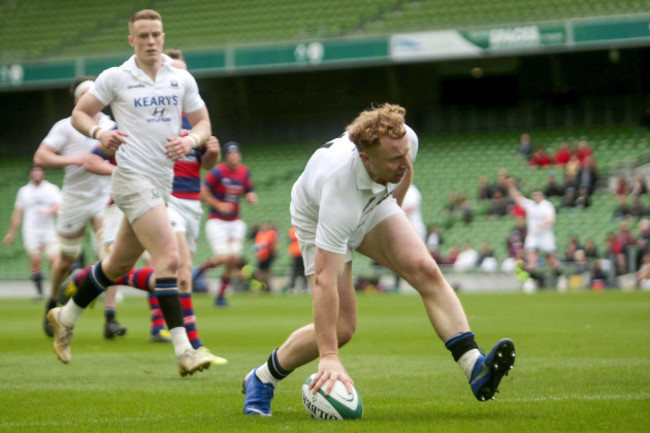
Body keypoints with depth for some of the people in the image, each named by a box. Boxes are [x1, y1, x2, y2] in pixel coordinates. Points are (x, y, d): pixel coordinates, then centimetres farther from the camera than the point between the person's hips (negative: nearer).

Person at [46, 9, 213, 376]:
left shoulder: (182, 79, 8)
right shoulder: (115, 78, -2)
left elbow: (203, 123, 13)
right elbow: (80, 113, 6)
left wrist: (191, 140, -9)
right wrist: (99, 132, -15)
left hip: (162, 181, 6)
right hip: (132, 177, -6)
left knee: (119, 265, 15)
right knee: (169, 257, -20)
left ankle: (66, 317, 36)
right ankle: (183, 351, -22)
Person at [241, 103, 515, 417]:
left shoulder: (405, 139, -30)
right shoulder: (339, 186, -45)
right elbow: (324, 279, -46)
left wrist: (395, 206, 13)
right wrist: (329, 357, -48)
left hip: (375, 204, 5)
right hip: (319, 222, -5)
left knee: (426, 271, -20)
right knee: (341, 326, -13)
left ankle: (475, 368, -26)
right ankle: (260, 380, 11)